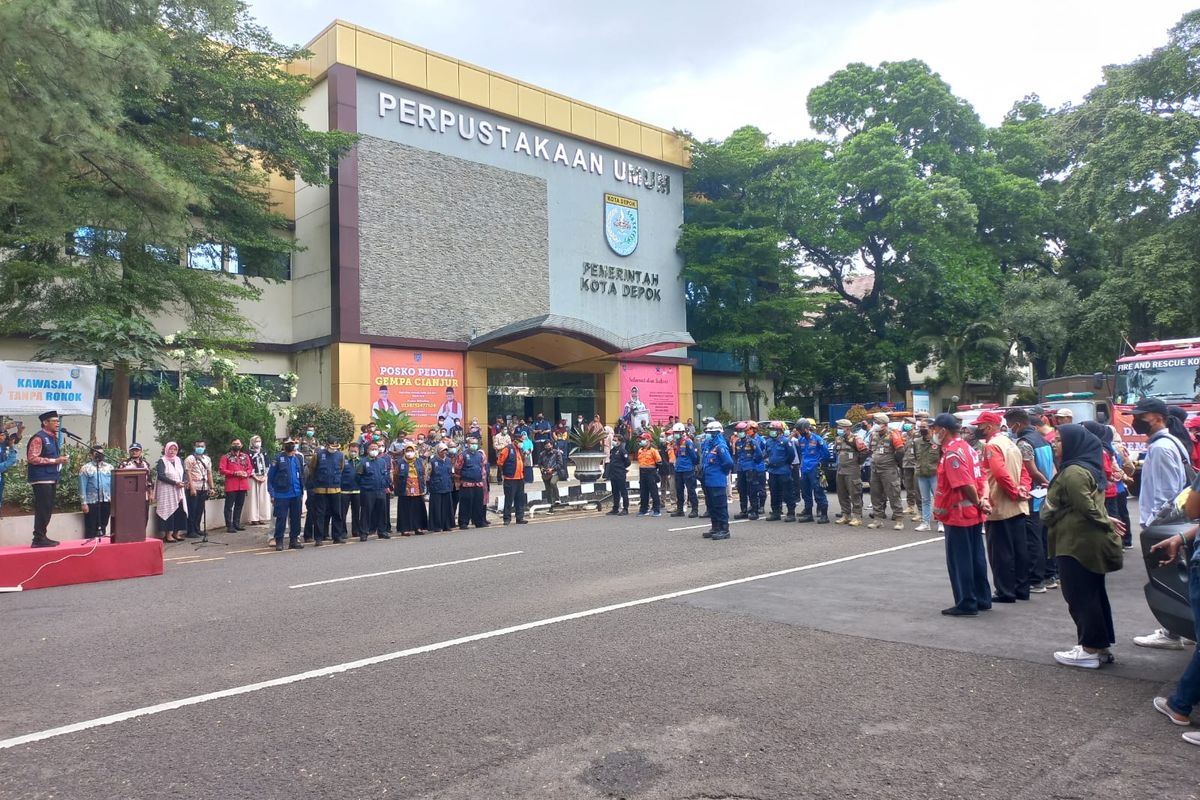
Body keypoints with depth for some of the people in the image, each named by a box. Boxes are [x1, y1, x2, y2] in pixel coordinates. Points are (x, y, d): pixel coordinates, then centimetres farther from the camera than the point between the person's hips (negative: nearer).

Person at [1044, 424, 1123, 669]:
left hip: (1076, 543, -10)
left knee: (1080, 596, -1)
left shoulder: (1073, 472, -20)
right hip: (1089, 541, 10)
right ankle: (1100, 645, 23)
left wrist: (1106, 523, -8)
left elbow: (1086, 508, -21)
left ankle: (1090, 649, 5)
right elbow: (1091, 505, 16)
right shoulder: (1088, 467, 13)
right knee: (1093, 594, 15)